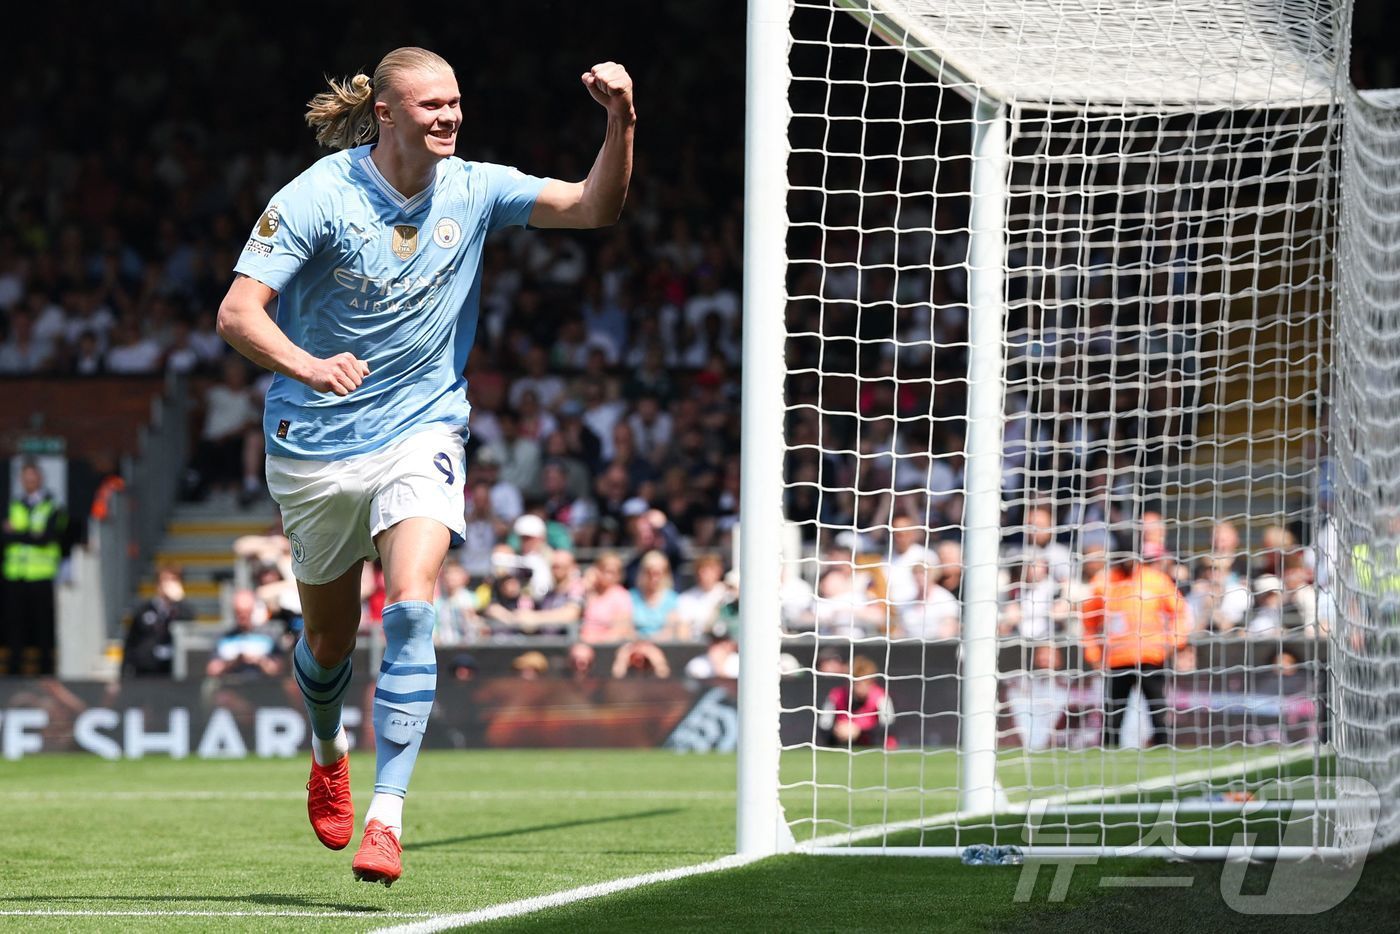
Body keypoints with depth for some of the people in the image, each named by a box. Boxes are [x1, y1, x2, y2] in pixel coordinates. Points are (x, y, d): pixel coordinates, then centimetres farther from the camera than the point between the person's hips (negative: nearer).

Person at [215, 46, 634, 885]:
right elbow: (238, 313, -21)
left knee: (411, 608, -22)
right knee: (331, 636, 14)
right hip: (318, 442, -1)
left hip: (422, 430, 1)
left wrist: (621, 123, -29)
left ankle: (387, 816, -24)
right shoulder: (319, 196, -15)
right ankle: (329, 751, 49)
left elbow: (594, 208, -12)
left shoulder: (473, 190, -4)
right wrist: (307, 365, -40)